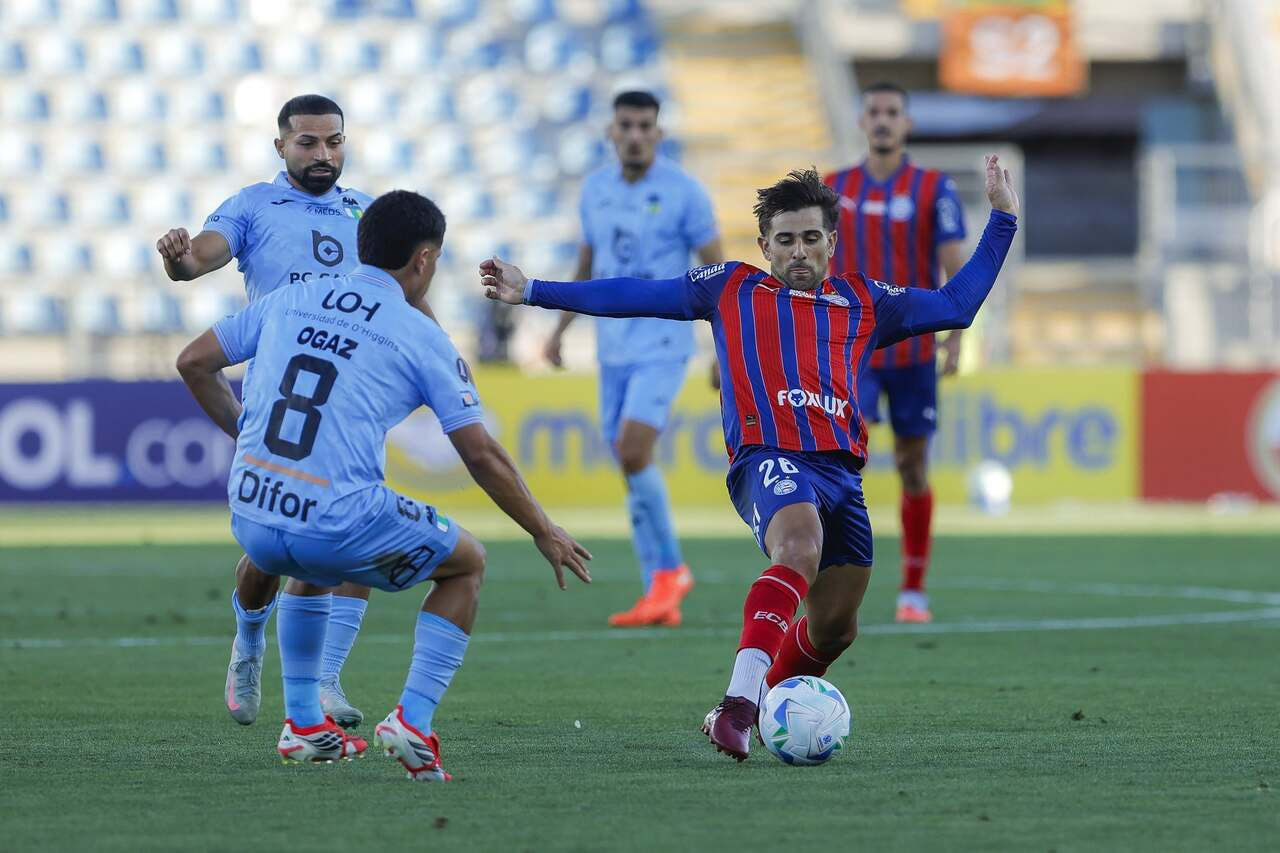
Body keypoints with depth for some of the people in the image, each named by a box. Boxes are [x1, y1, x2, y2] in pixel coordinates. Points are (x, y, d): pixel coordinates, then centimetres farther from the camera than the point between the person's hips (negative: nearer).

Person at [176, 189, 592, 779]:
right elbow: (481, 454, 3)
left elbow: (194, 362, 17)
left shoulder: (288, 301, 13)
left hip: (250, 518, 5)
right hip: (337, 525, -5)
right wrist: (544, 533, 15)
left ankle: (303, 724, 34)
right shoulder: (423, 338, 2)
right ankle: (412, 721, 5)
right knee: (465, 565, 19)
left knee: (311, 568, 40)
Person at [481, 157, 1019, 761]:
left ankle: (767, 706, 31)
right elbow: (633, 296, 19)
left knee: (834, 628, 3)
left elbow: (956, 305, 29)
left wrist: (1002, 218, 26)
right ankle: (739, 701, -46)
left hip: (842, 470, 5)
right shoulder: (731, 289, 19)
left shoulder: (863, 302, 25)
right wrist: (532, 292, 15)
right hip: (769, 458, -4)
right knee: (799, 549, -36)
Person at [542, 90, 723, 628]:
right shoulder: (596, 189, 8)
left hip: (663, 345, -6)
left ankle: (668, 570, -2)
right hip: (613, 346, 6)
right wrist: (560, 329, 19)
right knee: (631, 463, 5)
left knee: (632, 453, -20)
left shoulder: (682, 191, -9)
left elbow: (716, 270, -5)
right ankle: (662, 600, 11)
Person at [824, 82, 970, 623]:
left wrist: (955, 338, -15)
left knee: (913, 468, 8)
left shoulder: (934, 189, -1)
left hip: (913, 351, -1)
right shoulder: (835, 189, 6)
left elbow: (955, 268, -5)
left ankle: (914, 590, 20)